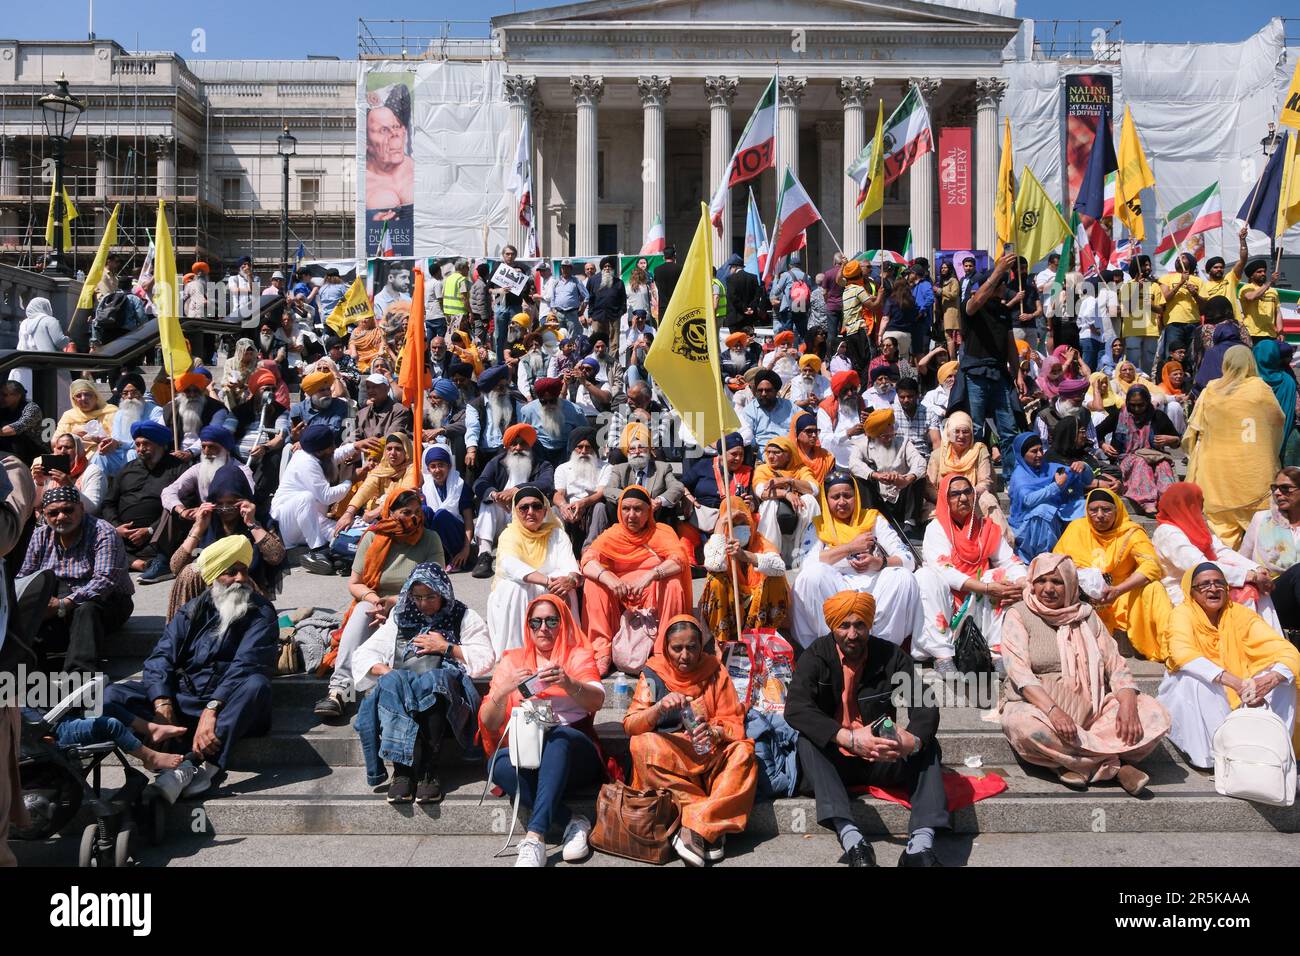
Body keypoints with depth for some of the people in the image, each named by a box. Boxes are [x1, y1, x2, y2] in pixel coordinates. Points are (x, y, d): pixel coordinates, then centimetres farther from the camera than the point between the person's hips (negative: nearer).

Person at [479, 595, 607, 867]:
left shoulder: (578, 655, 11)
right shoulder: (512, 660, 14)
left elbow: (597, 701, -11)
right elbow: (488, 723, 4)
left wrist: (567, 683, -32)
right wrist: (503, 691, -17)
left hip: (573, 752, -1)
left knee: (559, 736, -35)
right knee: (498, 763, -32)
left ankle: (535, 837, -40)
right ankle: (573, 822, -26)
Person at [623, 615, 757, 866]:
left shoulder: (715, 673, 2)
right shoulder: (653, 674, 1)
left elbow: (735, 725, -1)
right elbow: (630, 726, -7)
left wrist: (714, 732, -24)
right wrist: (660, 708, -26)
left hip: (710, 754, 1)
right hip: (667, 756, 0)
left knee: (743, 752, -28)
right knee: (642, 745, -32)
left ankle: (697, 827, -33)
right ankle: (711, 827, -32)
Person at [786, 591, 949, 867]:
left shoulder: (892, 657, -2)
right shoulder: (815, 657, -6)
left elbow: (925, 707, -11)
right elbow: (796, 708, -22)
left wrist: (914, 739, -35)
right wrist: (849, 738, -34)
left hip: (881, 761, 2)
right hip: (834, 761, -2)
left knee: (928, 744, -20)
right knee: (807, 741, -30)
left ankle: (921, 844, -38)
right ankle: (851, 839, -46)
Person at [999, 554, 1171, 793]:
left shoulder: (1087, 614, 13)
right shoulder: (1018, 615, 1)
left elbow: (1116, 665, 6)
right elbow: (1019, 671, -13)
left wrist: (1128, 705, -15)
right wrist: (1053, 710, -30)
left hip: (1091, 708, 3)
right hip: (1037, 705, -3)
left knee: (1154, 715, -17)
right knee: (1024, 725, -38)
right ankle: (1117, 765, -23)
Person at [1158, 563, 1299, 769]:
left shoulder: (1239, 614, -5)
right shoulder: (1183, 613, -12)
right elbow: (1182, 653, -32)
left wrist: (1270, 680, -37)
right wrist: (1235, 682, -44)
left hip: (1236, 698, 3)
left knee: (1282, 678, -17)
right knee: (1193, 678, -33)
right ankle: (1209, 755, -21)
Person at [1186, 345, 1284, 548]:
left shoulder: (1210, 390, -1)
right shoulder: (1260, 388, -4)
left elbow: (1194, 429, 5)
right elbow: (1279, 419, 10)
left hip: (1216, 468, 1)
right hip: (1253, 469, -1)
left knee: (1222, 526, 5)